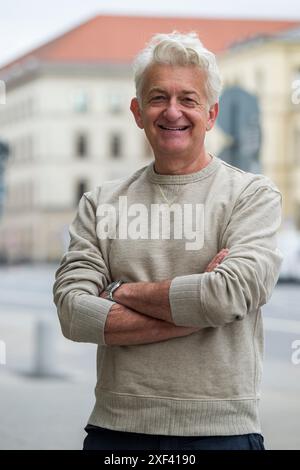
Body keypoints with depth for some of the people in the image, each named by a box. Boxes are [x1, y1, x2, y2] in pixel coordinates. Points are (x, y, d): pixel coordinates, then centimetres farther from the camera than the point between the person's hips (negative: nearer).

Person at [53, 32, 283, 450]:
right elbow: (74, 314, -6)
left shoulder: (254, 194, -1)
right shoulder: (102, 203, 7)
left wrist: (122, 292, -7)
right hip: (115, 428, 2)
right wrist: (194, 309, -13)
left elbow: (232, 293, -17)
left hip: (219, 429, -2)